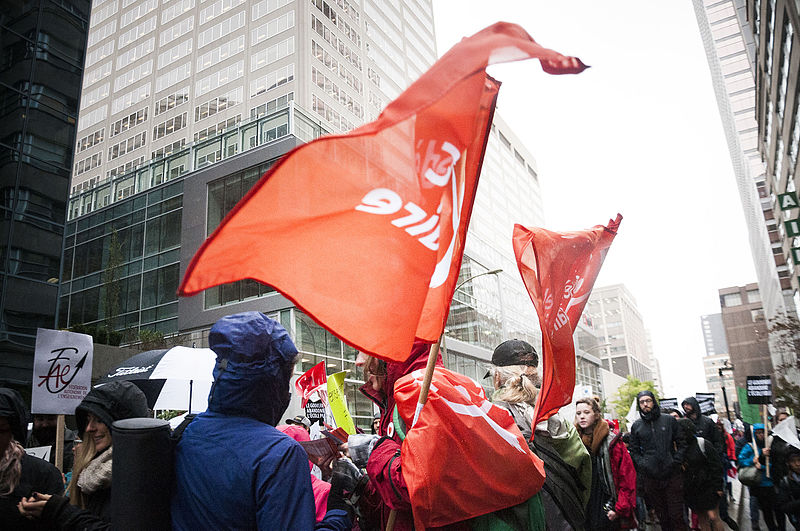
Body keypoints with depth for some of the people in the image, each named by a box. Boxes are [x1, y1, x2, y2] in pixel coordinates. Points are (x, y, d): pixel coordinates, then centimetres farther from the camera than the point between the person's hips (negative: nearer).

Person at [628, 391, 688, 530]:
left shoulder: (669, 420, 4)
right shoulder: (636, 426, 7)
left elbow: (681, 444, 7)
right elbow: (634, 451, 11)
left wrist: (676, 461, -5)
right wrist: (642, 464, -4)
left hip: (672, 475, -1)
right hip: (650, 477, 1)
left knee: (677, 516, -1)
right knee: (662, 516, 9)